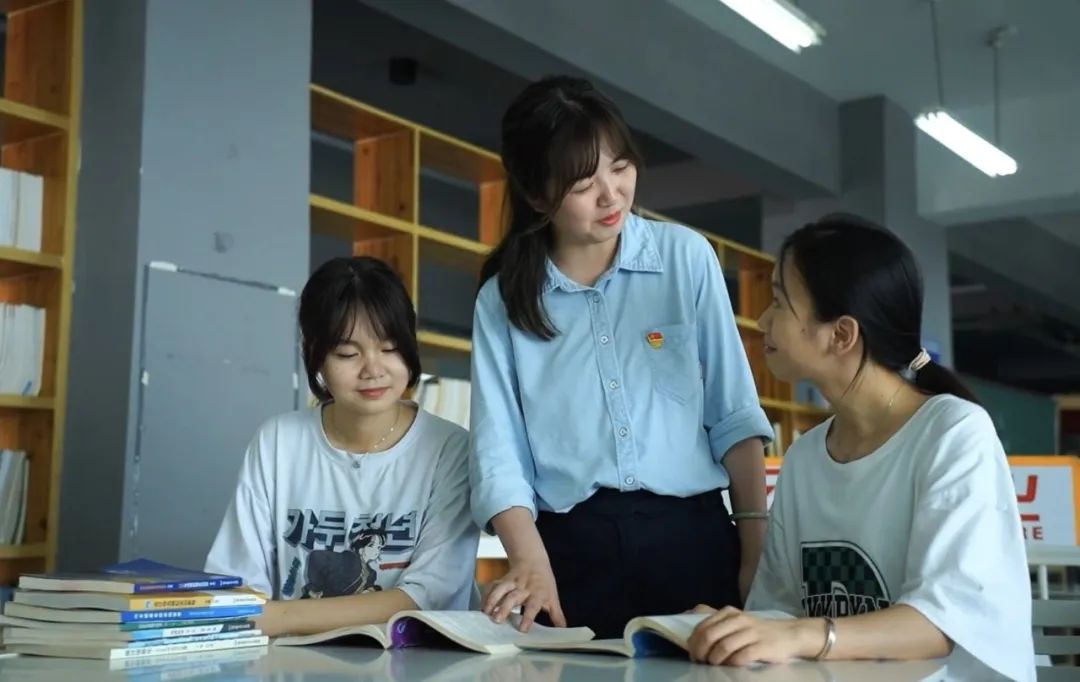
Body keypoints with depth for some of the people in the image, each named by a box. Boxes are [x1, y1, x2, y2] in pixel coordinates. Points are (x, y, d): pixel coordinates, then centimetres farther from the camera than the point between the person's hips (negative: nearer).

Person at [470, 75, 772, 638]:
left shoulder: (686, 257, 1)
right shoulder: (503, 299, 2)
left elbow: (734, 414, 2)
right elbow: (500, 451, -5)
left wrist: (757, 545, -4)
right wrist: (532, 563, -20)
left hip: (691, 534, 0)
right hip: (573, 548, 0)